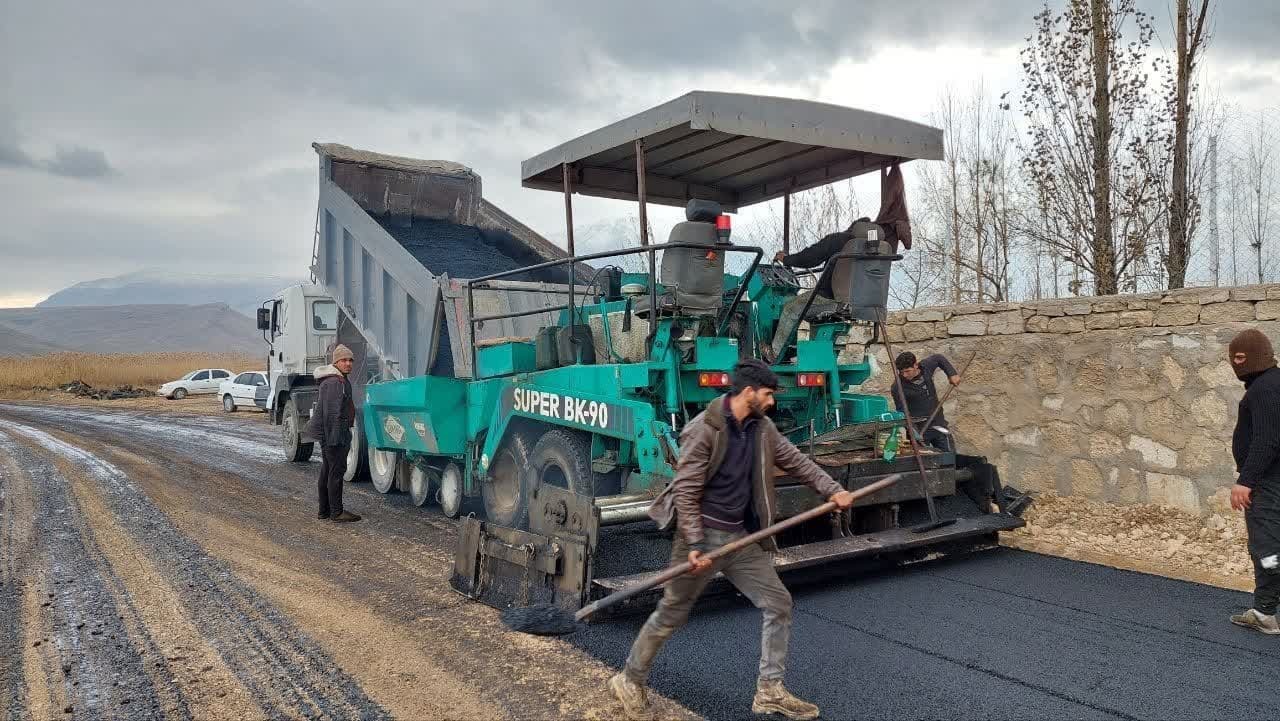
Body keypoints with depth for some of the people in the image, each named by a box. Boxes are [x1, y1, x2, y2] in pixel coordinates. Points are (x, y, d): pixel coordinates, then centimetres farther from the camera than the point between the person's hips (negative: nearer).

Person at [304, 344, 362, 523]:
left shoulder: (341, 380, 17)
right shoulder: (334, 382, -17)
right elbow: (330, 413, -23)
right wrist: (333, 438, -25)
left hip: (330, 433, 11)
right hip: (333, 433, -11)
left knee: (327, 471, 14)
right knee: (336, 471, -9)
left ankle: (324, 510, 22)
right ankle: (337, 512, -7)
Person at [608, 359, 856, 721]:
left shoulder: (761, 428, 4)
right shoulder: (704, 429, -18)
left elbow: (795, 460, 13)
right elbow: (685, 491, -18)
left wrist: (832, 490, 4)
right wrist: (694, 545, -21)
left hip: (742, 537, 7)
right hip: (704, 536, -7)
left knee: (779, 603, 5)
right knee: (671, 614, 5)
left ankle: (770, 691, 17)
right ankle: (630, 680, 26)